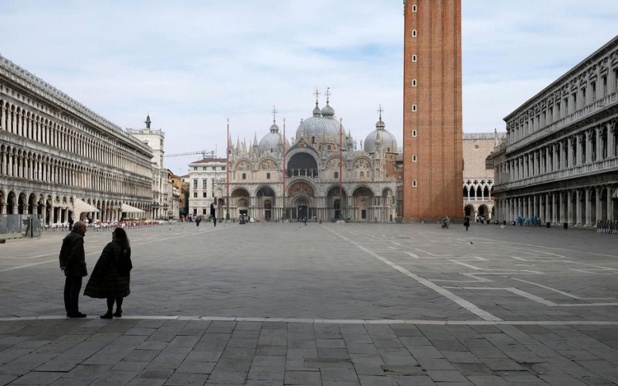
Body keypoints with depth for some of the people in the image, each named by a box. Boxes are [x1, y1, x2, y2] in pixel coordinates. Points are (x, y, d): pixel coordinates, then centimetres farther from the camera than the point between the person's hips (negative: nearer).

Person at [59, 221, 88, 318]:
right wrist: (67, 266, -15)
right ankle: (74, 312, -2)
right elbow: (75, 254, -23)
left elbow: (62, 252, 16)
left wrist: (63, 264, 9)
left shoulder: (68, 237, 15)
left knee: (68, 289, 12)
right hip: (76, 269, -10)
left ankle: (69, 310, 20)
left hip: (69, 270, 10)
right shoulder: (78, 238, -16)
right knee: (75, 289, -5)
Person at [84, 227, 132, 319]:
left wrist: (99, 273, -12)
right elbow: (127, 261, 13)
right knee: (119, 292, 14)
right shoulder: (126, 247, 5)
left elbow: (103, 260, -18)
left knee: (110, 293, 0)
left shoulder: (111, 246, -18)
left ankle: (109, 312, 3)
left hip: (112, 273, -7)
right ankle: (118, 311, 21)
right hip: (123, 273, 7)